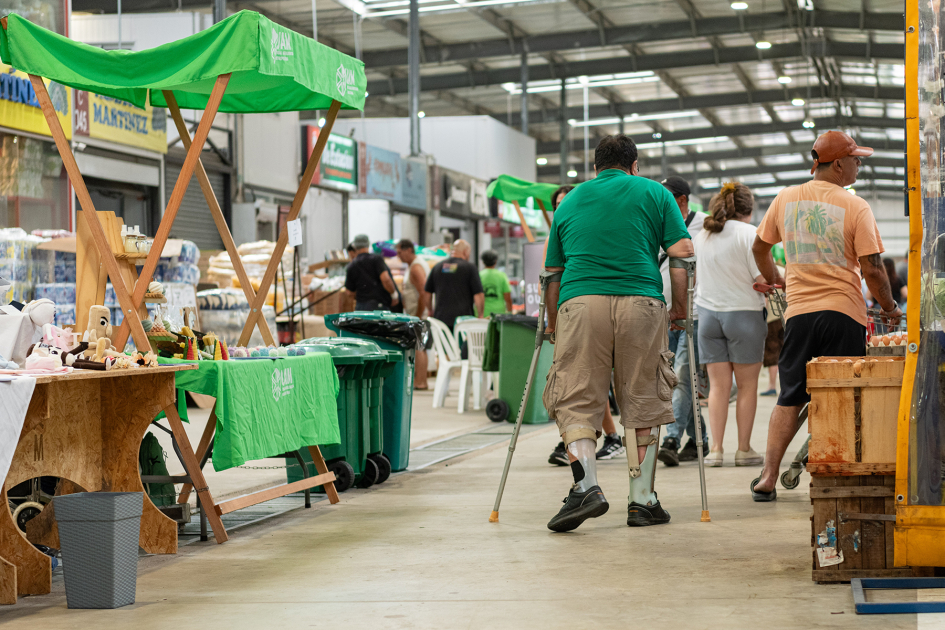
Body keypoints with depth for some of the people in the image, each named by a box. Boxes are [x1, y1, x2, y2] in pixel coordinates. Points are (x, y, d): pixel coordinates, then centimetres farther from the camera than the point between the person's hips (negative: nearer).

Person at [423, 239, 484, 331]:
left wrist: (431, 311, 29)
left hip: (440, 319, 4)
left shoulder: (437, 267, 11)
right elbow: (478, 296, -6)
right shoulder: (470, 267, -3)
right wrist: (480, 316, 6)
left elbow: (426, 293, 14)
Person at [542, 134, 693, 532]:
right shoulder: (654, 193, 16)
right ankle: (642, 500, 7)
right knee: (642, 402, 7)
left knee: (576, 400, 2)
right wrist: (680, 307, 16)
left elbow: (552, 273, 24)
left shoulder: (570, 201, 23)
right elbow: (682, 253, 6)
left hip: (580, 303, 1)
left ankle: (586, 486, -17)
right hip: (641, 303, 0)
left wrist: (553, 324, 33)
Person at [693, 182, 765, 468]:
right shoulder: (749, 233, -9)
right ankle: (744, 449, 7)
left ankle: (715, 448, 1)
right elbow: (763, 279, -13)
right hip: (743, 313, -4)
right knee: (747, 385, 5)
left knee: (718, 385, 7)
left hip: (708, 313, 4)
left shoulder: (701, 237, 7)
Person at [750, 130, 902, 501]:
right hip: (843, 311, -3)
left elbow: (759, 248, 17)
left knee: (790, 398, 9)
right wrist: (889, 307, 5)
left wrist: (772, 278, 36)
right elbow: (872, 268, -10)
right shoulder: (855, 207, -7)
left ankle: (768, 476, 2)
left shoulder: (785, 199, 6)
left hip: (799, 311, 4)